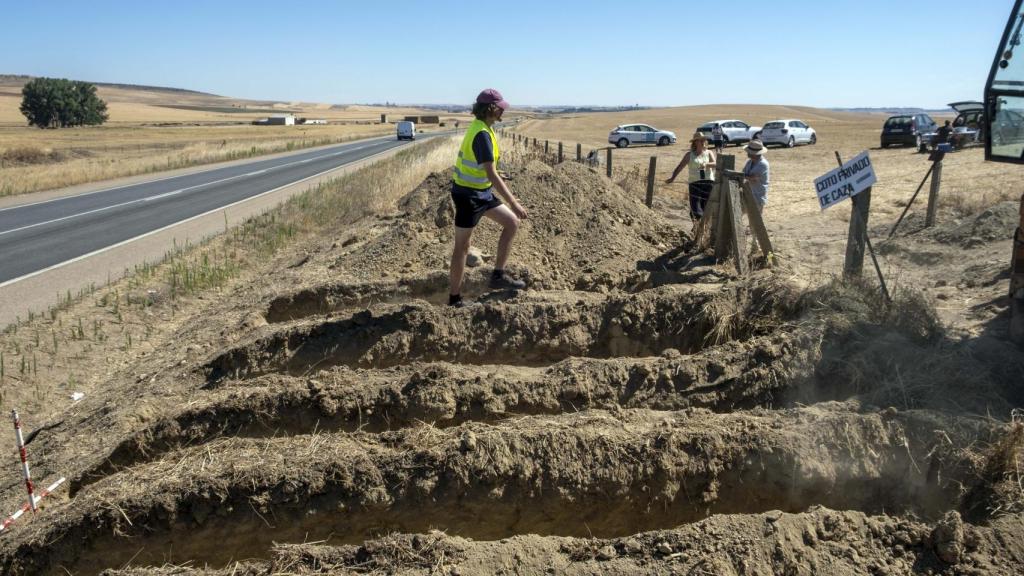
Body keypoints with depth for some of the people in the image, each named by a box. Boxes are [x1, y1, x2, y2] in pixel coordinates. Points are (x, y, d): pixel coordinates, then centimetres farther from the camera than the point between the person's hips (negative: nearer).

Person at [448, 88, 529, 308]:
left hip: (481, 192, 10)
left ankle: (498, 275, 14)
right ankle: (454, 298, 13)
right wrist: (514, 203, -29)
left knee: (511, 222, 10)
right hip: (468, 195, -9)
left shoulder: (480, 127, 7)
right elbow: (492, 174, -29)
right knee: (462, 246, 1)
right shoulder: (482, 134, -24)